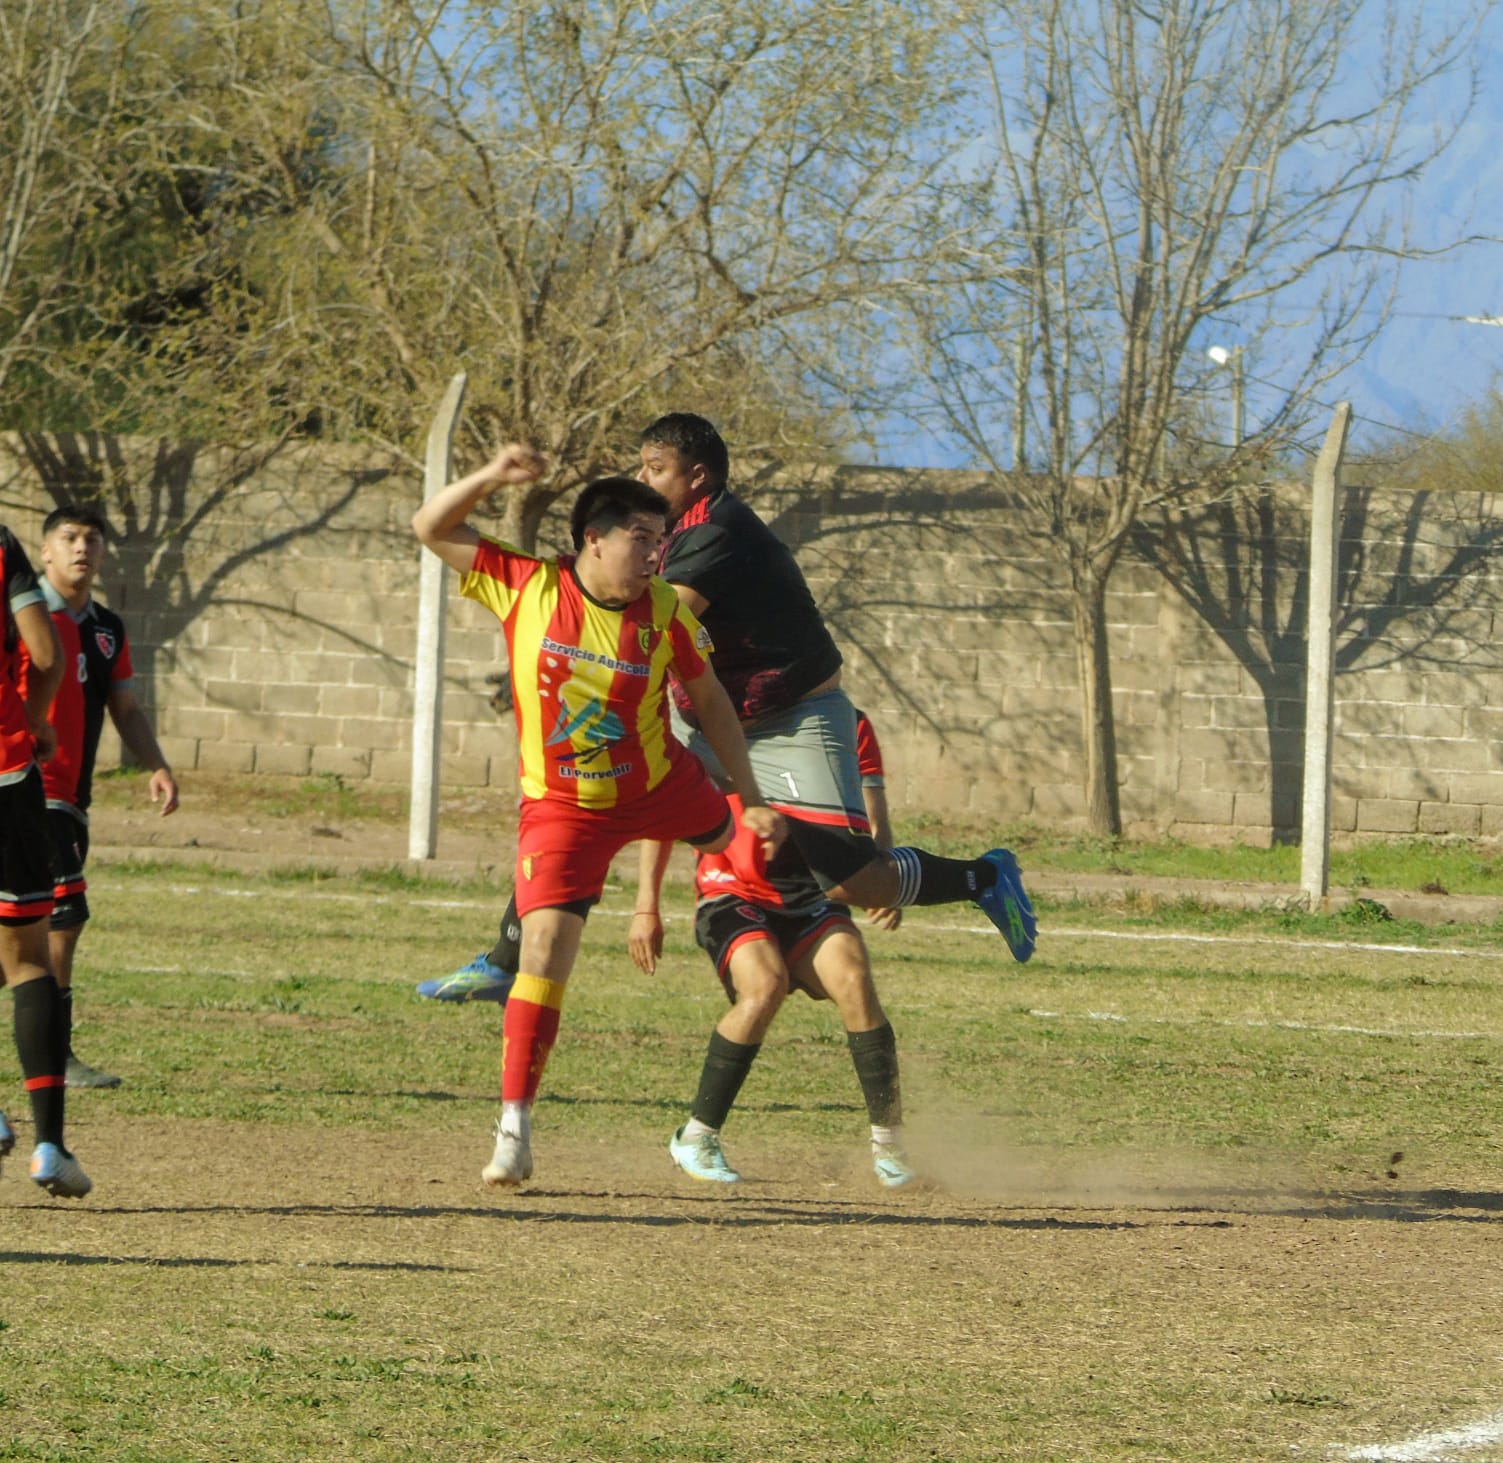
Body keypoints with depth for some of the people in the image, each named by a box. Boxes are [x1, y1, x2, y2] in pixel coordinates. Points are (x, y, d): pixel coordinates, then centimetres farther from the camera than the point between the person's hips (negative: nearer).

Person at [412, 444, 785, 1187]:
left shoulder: (667, 613, -13)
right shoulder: (527, 588, -15)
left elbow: (710, 701, 1)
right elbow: (432, 528, -12)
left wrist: (751, 798, 1)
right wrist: (493, 476, -29)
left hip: (659, 789, 2)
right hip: (562, 808, -2)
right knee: (545, 947, -14)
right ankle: (514, 1127, -9)